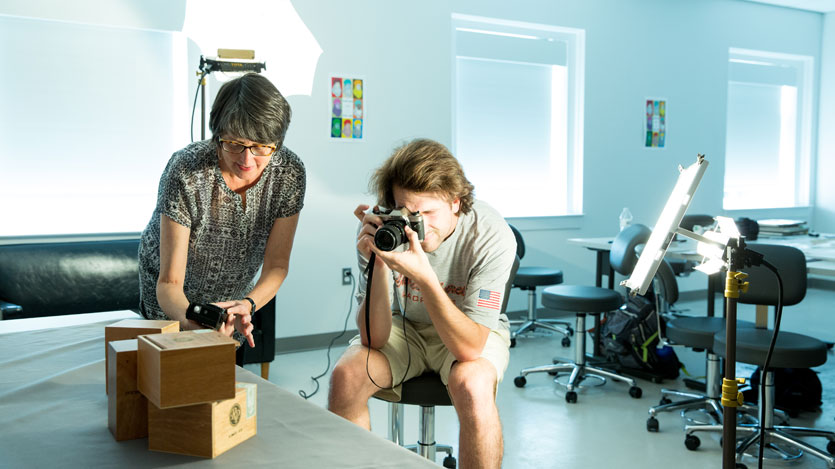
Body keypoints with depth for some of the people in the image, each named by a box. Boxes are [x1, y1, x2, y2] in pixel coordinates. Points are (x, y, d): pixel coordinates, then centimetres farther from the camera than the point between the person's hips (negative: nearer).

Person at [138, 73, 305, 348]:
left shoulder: (290, 172, -24)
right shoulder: (186, 172, -34)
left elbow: (277, 265, -20)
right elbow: (169, 282, -34)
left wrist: (247, 304, -41)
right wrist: (191, 320, -56)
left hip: (232, 298, 3)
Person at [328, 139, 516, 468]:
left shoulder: (491, 235, -27)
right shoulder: (384, 229, -21)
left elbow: (469, 347, -32)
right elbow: (374, 339, -22)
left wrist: (424, 277, -45)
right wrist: (378, 264, -37)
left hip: (473, 332, -2)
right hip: (404, 326, 2)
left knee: (472, 385, -35)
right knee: (346, 376, -24)